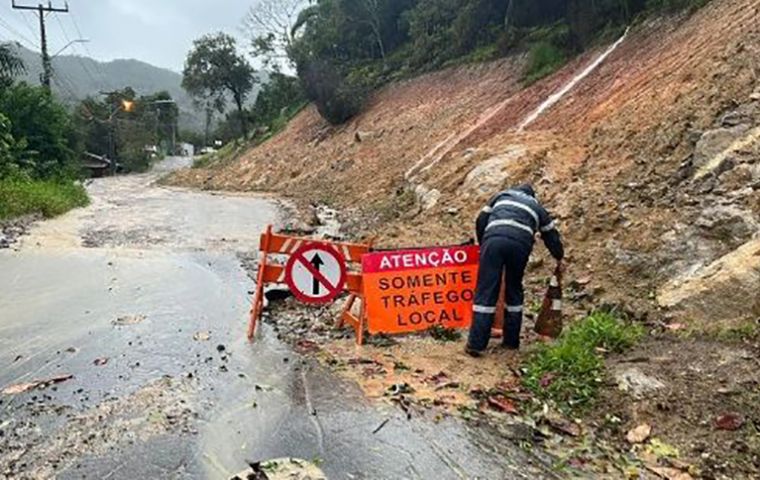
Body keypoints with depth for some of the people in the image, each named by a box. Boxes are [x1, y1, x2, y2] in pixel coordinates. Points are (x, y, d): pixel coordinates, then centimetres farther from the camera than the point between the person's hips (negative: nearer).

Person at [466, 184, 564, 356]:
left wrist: (483, 244, 36)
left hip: (493, 239, -1)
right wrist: (559, 258, 53)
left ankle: (476, 344, -4)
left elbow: (481, 220, 23)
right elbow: (551, 234, 38)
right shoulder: (537, 207, 34)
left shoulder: (502, 195, 33)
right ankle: (511, 340, 23)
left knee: (485, 292, -2)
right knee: (514, 291, 19)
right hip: (520, 243, 1)